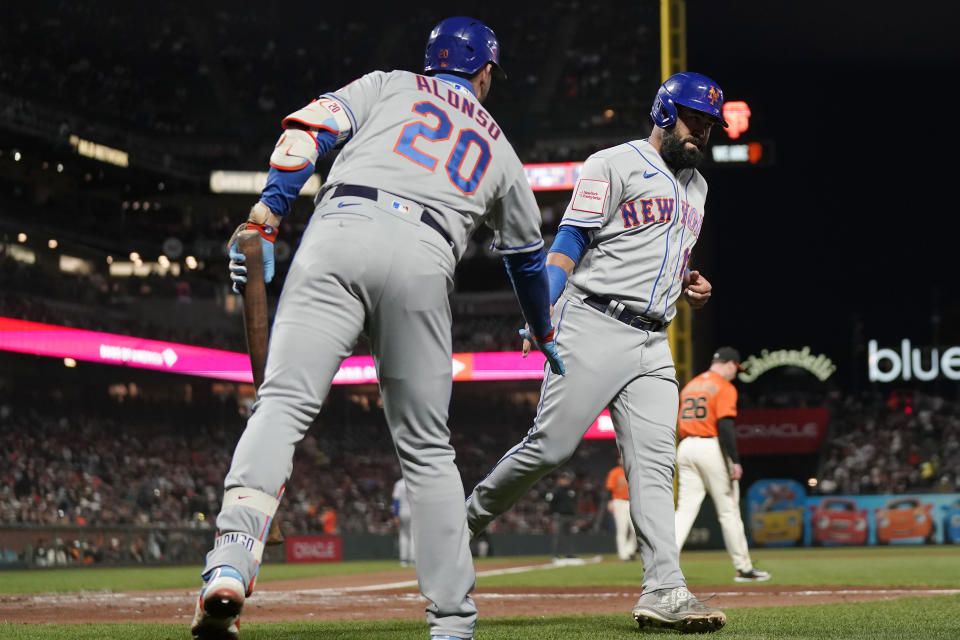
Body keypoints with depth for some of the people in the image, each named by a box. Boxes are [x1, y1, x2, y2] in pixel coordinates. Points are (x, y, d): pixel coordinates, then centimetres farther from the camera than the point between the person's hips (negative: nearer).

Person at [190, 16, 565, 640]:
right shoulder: (497, 146, 33)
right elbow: (528, 253, 44)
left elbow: (308, 130, 7)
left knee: (284, 403, -12)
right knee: (427, 447, 11)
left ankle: (233, 558, -34)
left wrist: (264, 221, 0)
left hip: (340, 234, -1)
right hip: (424, 261, 1)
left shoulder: (388, 86, 27)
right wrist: (544, 333, 60)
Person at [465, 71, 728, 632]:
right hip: (594, 327, -6)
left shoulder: (696, 186, 24)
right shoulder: (615, 165, -1)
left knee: (655, 461, -7)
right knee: (551, 446, -10)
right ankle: (465, 522, 12)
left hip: (652, 342, 6)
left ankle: (664, 590, -16)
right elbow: (569, 243, -8)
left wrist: (690, 284, 11)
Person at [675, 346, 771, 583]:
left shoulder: (689, 387, 19)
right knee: (728, 511, 3)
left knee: (685, 510, 1)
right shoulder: (724, 388, -5)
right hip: (711, 447, -6)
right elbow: (725, 425, -16)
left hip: (685, 448, 6)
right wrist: (735, 461, -18)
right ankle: (744, 568, 10)